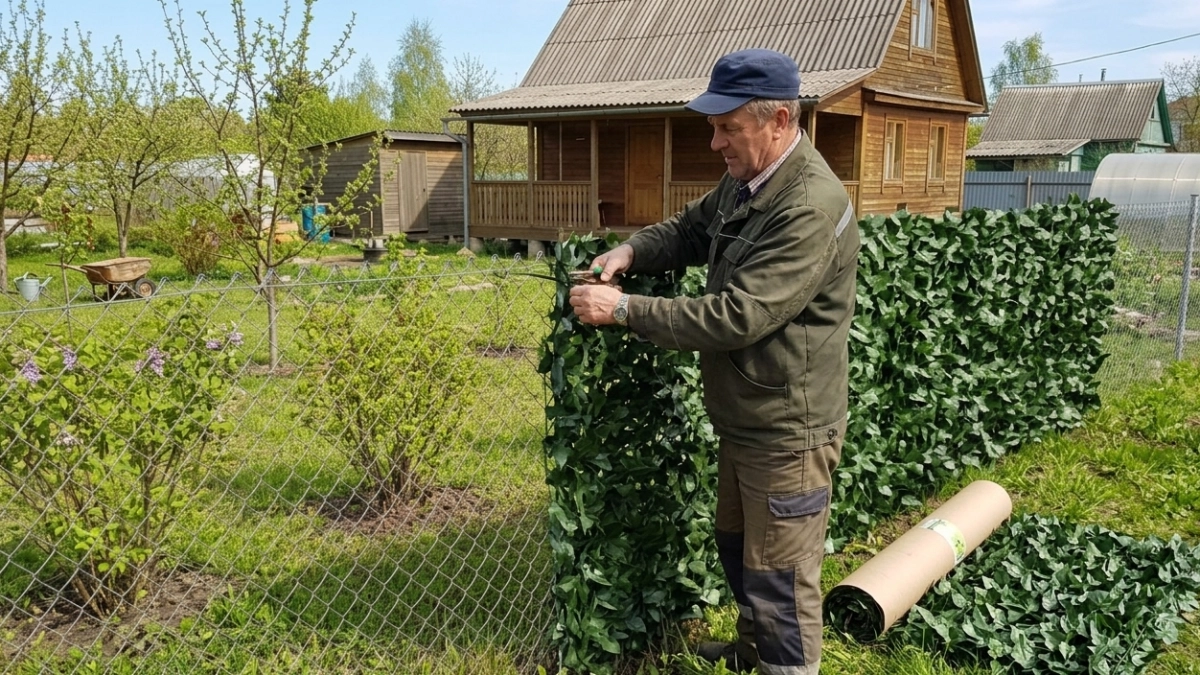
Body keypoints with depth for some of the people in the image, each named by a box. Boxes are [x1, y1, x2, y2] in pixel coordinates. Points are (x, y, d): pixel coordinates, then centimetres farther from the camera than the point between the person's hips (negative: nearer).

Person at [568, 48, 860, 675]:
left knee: (779, 579, 5)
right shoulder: (742, 180, 4)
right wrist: (632, 251, -4)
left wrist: (623, 309, -25)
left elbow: (735, 316, -30)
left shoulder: (810, 207, -26)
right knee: (735, 546, 27)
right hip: (741, 421, 10)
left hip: (786, 431, -10)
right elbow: (688, 229, 18)